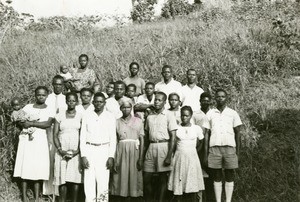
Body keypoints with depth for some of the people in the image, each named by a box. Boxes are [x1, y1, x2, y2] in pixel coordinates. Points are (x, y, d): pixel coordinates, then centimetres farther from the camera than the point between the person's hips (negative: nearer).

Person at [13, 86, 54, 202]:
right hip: (27, 139, 1)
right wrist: (24, 124, -14)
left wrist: (31, 124, -14)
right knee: (25, 166, -3)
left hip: (40, 140, -1)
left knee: (38, 167, -1)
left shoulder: (49, 110, 6)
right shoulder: (28, 107, 10)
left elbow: (48, 123, -10)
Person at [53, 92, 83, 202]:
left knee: (75, 178, -4)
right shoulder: (60, 116, 8)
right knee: (62, 179, -2)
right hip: (62, 151, 1)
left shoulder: (80, 116, 6)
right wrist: (60, 150, -8)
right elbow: (55, 135, 5)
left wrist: (77, 150, -10)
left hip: (76, 152, -1)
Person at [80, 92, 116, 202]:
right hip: (89, 150, 1)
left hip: (104, 150, -1)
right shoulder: (87, 116, 8)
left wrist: (111, 156, -4)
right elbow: (82, 137, 7)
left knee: (103, 182, -4)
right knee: (89, 182, -1)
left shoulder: (110, 117, 5)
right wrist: (83, 155, -2)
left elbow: (113, 138, 4)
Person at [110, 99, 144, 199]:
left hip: (135, 150, -1)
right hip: (121, 150, 1)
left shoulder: (138, 121, 7)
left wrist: (141, 158, -6)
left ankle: (134, 194, 10)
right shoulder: (117, 122, 9)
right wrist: (114, 159, -1)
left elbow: (142, 140, 3)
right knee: (121, 175, -1)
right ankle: (122, 194, 10)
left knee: (134, 175, -1)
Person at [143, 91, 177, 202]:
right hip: (151, 147, 4)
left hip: (163, 146, -4)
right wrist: (144, 152, 8)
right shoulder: (149, 116, 13)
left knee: (162, 179, 2)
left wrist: (169, 156, -13)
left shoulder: (169, 116, -2)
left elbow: (173, 137, -6)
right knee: (146, 178, 5)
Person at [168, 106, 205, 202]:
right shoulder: (176, 128, 1)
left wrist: (192, 151, 11)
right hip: (179, 158, 0)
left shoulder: (197, 128, 3)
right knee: (179, 184, -1)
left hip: (192, 158, 0)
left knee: (193, 183, -3)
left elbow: (200, 143, 15)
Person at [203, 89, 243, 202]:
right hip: (214, 148, 0)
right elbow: (206, 133, 9)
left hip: (229, 147, 0)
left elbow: (238, 133, 8)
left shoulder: (233, 113, 7)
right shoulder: (210, 113, 9)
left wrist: (237, 152, 1)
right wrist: (206, 153, 4)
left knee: (229, 176, 3)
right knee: (217, 176, 4)